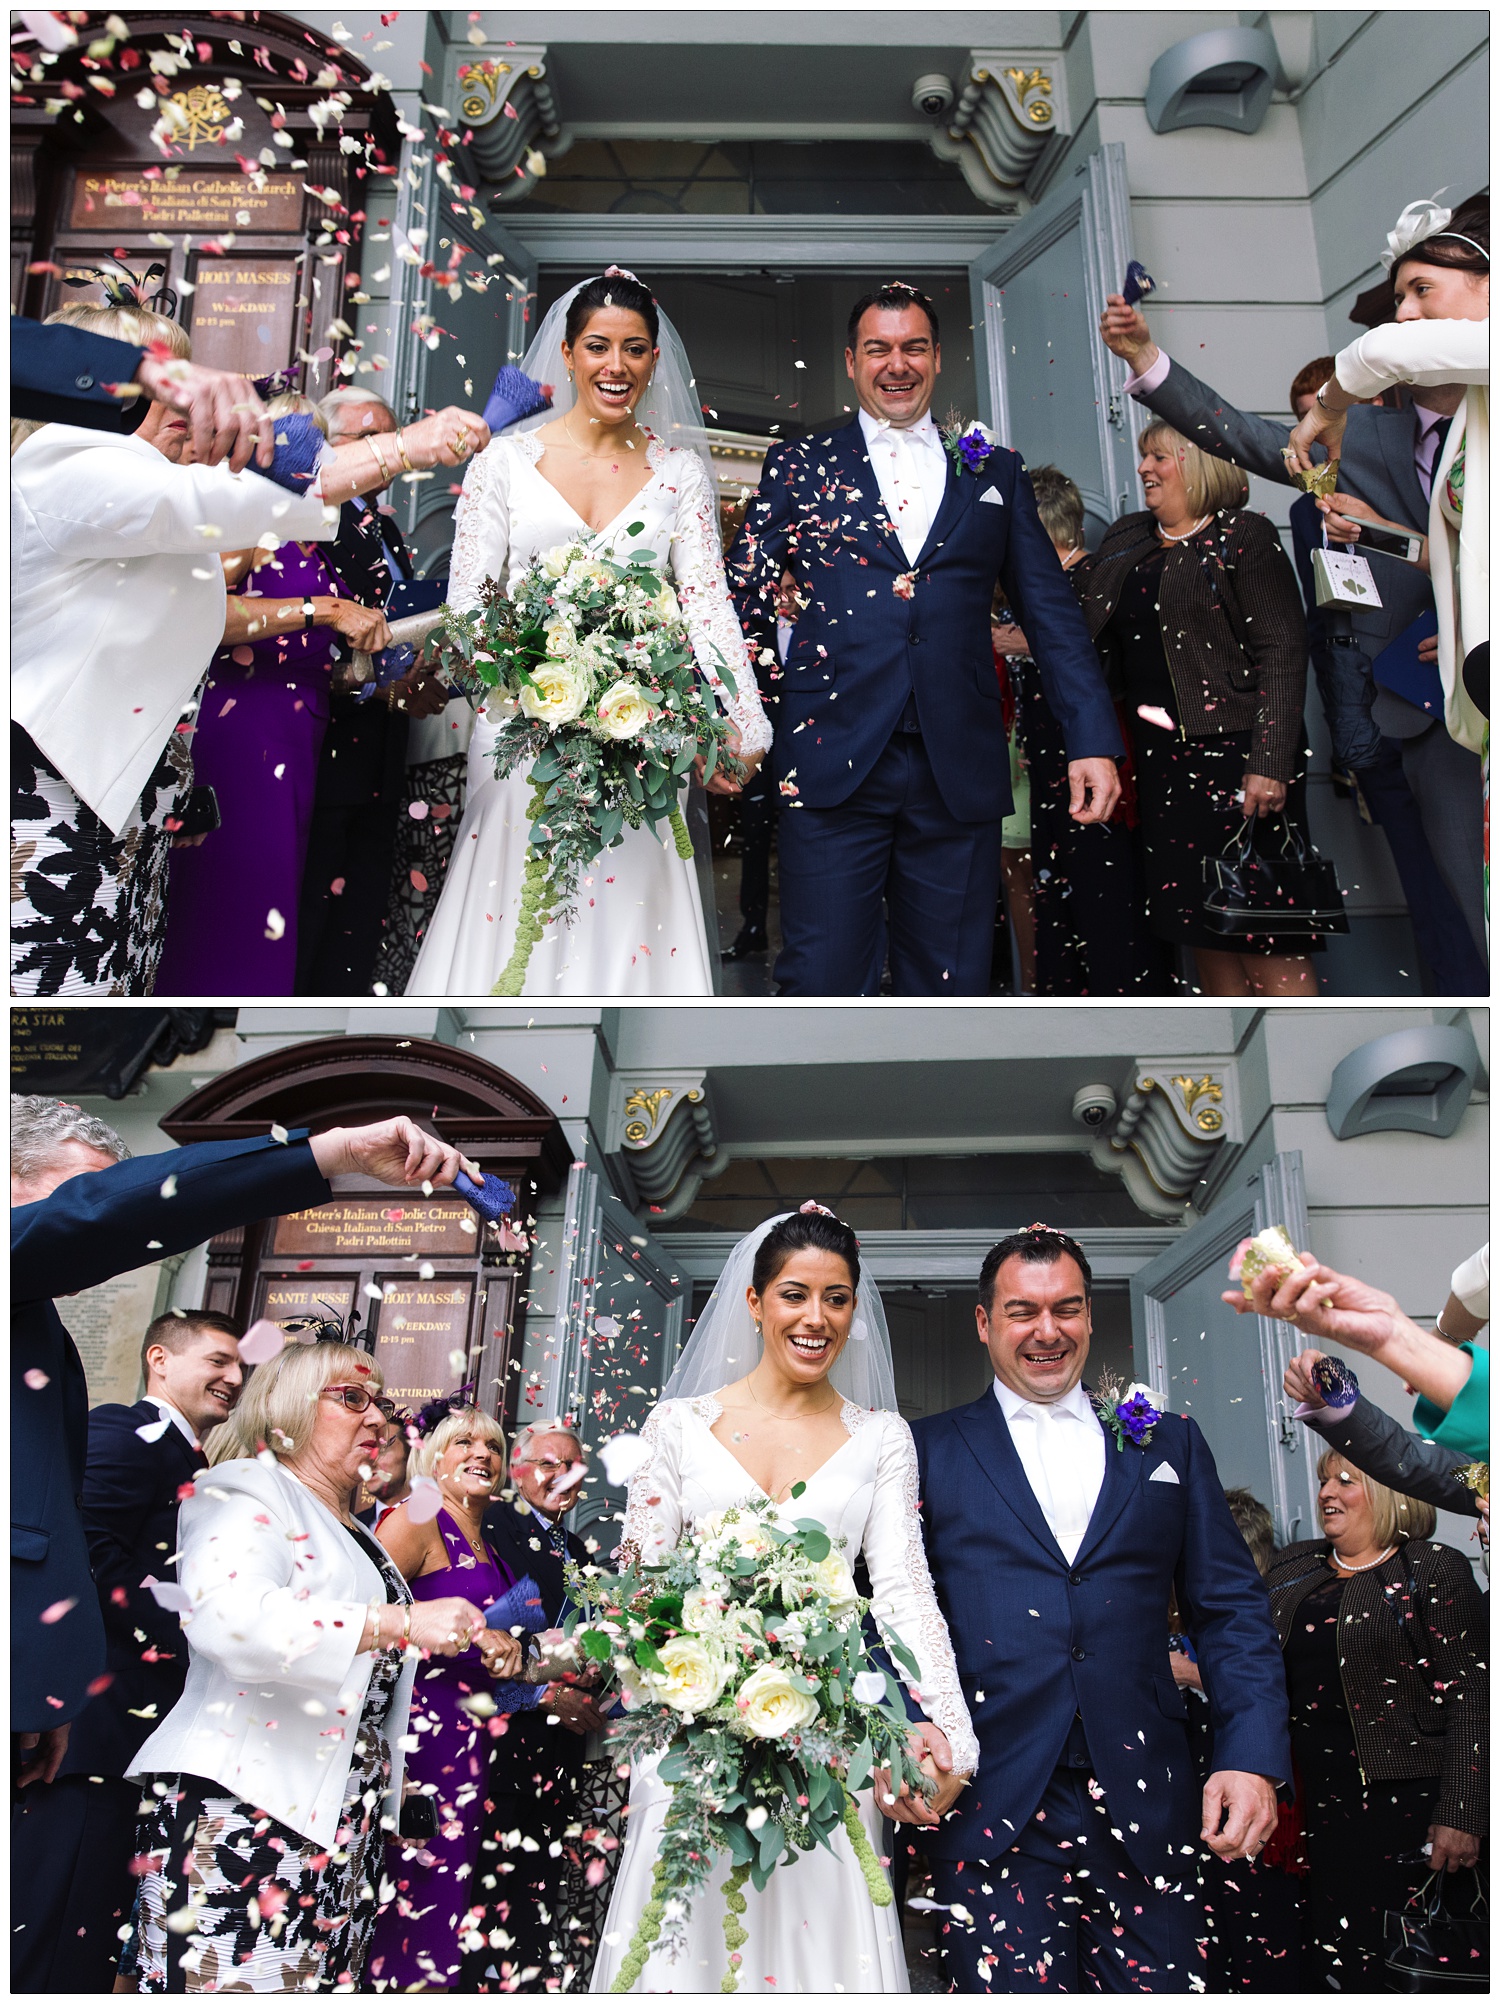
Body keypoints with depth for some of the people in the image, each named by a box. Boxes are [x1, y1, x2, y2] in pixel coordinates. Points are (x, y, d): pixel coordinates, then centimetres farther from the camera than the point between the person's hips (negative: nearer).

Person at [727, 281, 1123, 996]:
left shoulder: (996, 473, 15)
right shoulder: (799, 465, 12)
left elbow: (1053, 614, 12)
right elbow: (744, 601, 9)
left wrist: (1093, 741, 2)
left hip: (960, 773, 2)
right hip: (831, 767, -2)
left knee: (952, 987, 7)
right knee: (823, 983, -5)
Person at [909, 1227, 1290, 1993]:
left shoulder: (1169, 1443, 13)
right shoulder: (930, 1450, 7)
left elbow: (1232, 1610, 10)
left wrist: (1253, 1756, -3)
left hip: (1144, 1809, 2)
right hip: (990, 1807, -2)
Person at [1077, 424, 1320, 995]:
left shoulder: (1243, 536, -5)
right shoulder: (1125, 541, 16)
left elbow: (1283, 651, -12)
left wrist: (1270, 763, -20)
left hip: (1234, 751, -7)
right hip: (1162, 757, 7)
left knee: (1265, 938, -8)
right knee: (1204, 935, 9)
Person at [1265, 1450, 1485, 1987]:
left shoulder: (1434, 1571, -4)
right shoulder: (1293, 1567, 13)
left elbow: (1469, 1697, -9)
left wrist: (1459, 1817, -13)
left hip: (1396, 1797, -5)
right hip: (1313, 1797, 5)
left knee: (1338, 1959, -8)